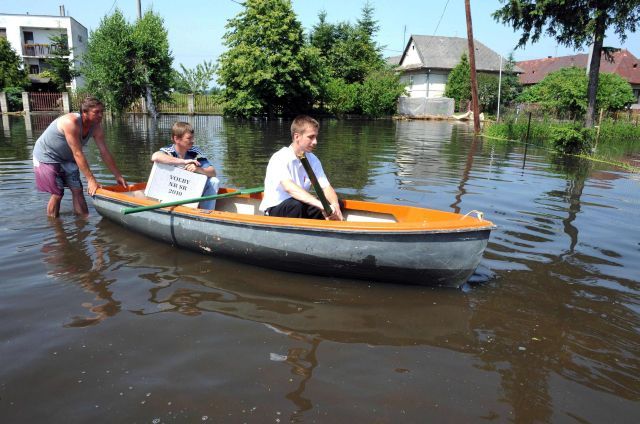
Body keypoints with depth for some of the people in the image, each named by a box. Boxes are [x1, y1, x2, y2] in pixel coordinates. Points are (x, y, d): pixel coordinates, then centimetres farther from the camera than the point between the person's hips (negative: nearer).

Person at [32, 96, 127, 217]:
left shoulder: (96, 127, -13)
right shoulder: (71, 122, -34)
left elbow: (105, 153, -9)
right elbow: (78, 154, -34)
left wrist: (118, 176, -10)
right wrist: (91, 180, -34)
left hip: (66, 158, 7)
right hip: (46, 156, -7)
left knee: (77, 189, 0)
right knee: (57, 193, -7)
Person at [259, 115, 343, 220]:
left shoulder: (312, 159, 2)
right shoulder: (280, 158, -19)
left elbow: (326, 187, -6)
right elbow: (289, 187, -37)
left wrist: (335, 206, -30)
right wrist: (320, 205, -48)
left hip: (301, 206, 6)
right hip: (275, 210, -6)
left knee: (338, 203, -11)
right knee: (296, 205, -38)